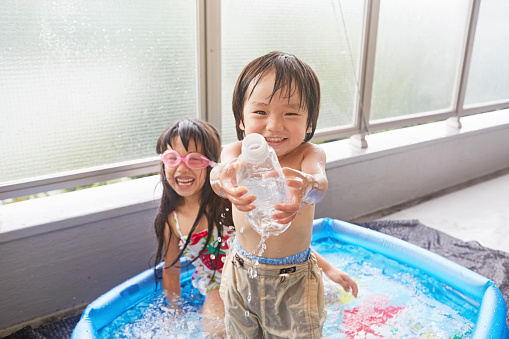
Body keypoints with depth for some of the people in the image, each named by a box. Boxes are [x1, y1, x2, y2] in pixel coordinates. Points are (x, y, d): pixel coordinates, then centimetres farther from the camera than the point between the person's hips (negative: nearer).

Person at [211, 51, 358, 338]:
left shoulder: (309, 153, -13)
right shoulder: (237, 152, -10)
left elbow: (319, 181, -34)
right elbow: (229, 164, -32)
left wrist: (306, 186, -58)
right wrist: (224, 180, -57)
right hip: (243, 274, 2)